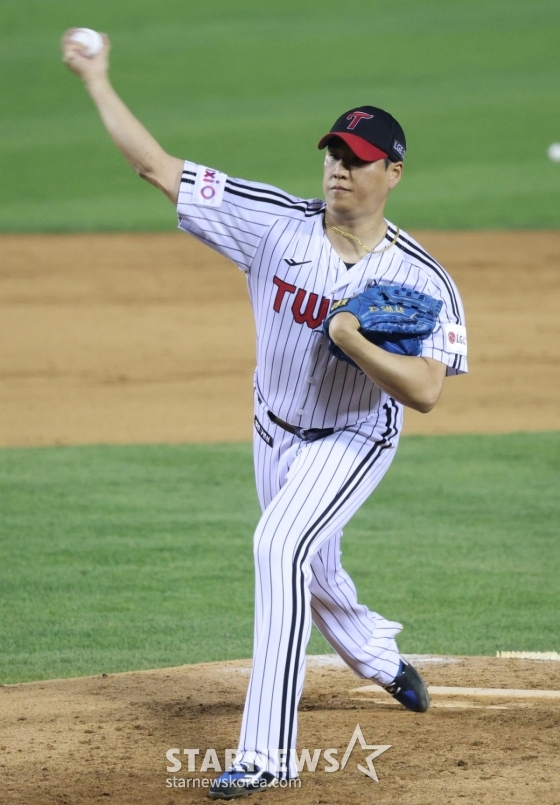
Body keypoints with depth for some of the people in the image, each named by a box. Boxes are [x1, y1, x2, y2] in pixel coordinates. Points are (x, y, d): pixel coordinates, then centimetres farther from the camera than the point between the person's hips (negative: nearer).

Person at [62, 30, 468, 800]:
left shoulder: (422, 280, -21)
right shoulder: (276, 222, -15)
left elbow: (424, 392, -26)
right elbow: (158, 167, -14)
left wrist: (351, 340, -37)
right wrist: (98, 82, -17)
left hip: (354, 441, -5)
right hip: (276, 433, 5)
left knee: (281, 541, -28)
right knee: (310, 571, 21)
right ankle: (381, 661, 56)